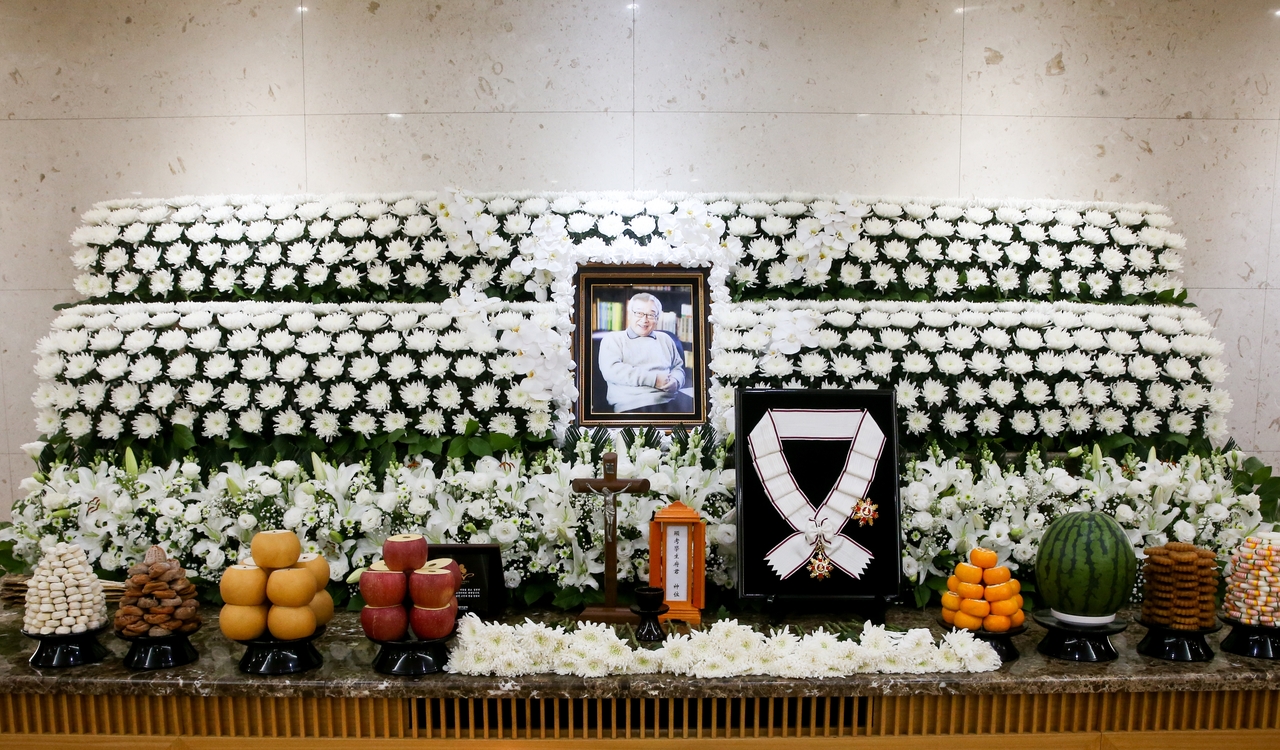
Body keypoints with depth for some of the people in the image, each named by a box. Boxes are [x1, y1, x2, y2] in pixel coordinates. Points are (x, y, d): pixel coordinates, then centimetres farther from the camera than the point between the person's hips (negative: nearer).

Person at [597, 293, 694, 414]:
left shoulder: (665, 339, 27)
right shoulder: (612, 339, 11)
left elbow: (678, 367, 27)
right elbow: (611, 370, -5)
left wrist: (675, 381, 0)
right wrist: (653, 379, -10)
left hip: (671, 399, 4)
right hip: (633, 403, -4)